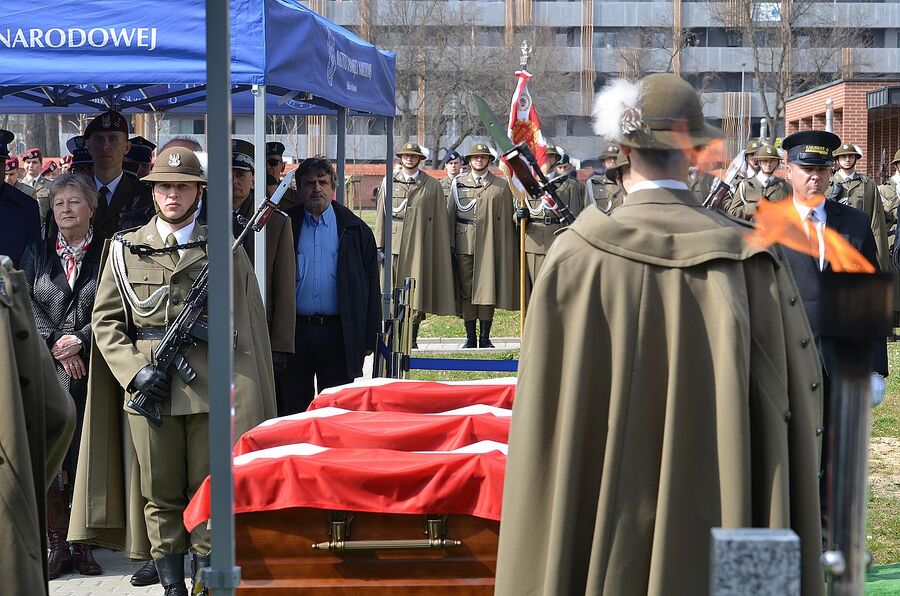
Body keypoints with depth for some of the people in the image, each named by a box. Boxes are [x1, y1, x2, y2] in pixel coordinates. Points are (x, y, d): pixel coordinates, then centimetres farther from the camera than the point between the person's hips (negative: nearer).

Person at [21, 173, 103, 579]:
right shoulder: (37, 254, 14)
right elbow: (27, 305, 4)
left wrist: (79, 340, -14)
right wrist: (55, 342, -9)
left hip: (91, 370, -2)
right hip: (46, 371, 2)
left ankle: (84, 545, 6)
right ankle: (58, 545, 5)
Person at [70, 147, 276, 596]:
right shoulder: (126, 249, 9)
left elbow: (247, 320, 9)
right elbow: (105, 319, 7)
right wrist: (134, 370, -5)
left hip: (211, 388, -1)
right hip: (149, 390, 1)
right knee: (159, 495, 5)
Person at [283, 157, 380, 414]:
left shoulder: (355, 230, 6)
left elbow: (371, 289, 6)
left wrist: (369, 338, 1)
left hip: (338, 334, 0)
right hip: (295, 332, 0)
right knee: (294, 410, 5)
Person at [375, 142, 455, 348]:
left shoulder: (432, 186, 8)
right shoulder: (388, 184, 13)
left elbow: (440, 222, 7)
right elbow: (380, 216, 11)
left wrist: (442, 249, 1)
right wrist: (379, 245, 4)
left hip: (419, 246, -1)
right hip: (393, 244, 1)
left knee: (416, 292, -5)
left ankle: (412, 337, 3)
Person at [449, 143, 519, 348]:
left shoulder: (501, 186, 7)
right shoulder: (458, 183, 11)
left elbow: (506, 218, 6)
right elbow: (450, 215, 9)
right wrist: (450, 244, 3)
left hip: (489, 245, -1)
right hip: (464, 245, 1)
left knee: (487, 290, -2)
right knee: (466, 290, 2)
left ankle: (485, 337, 5)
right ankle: (470, 337, 8)